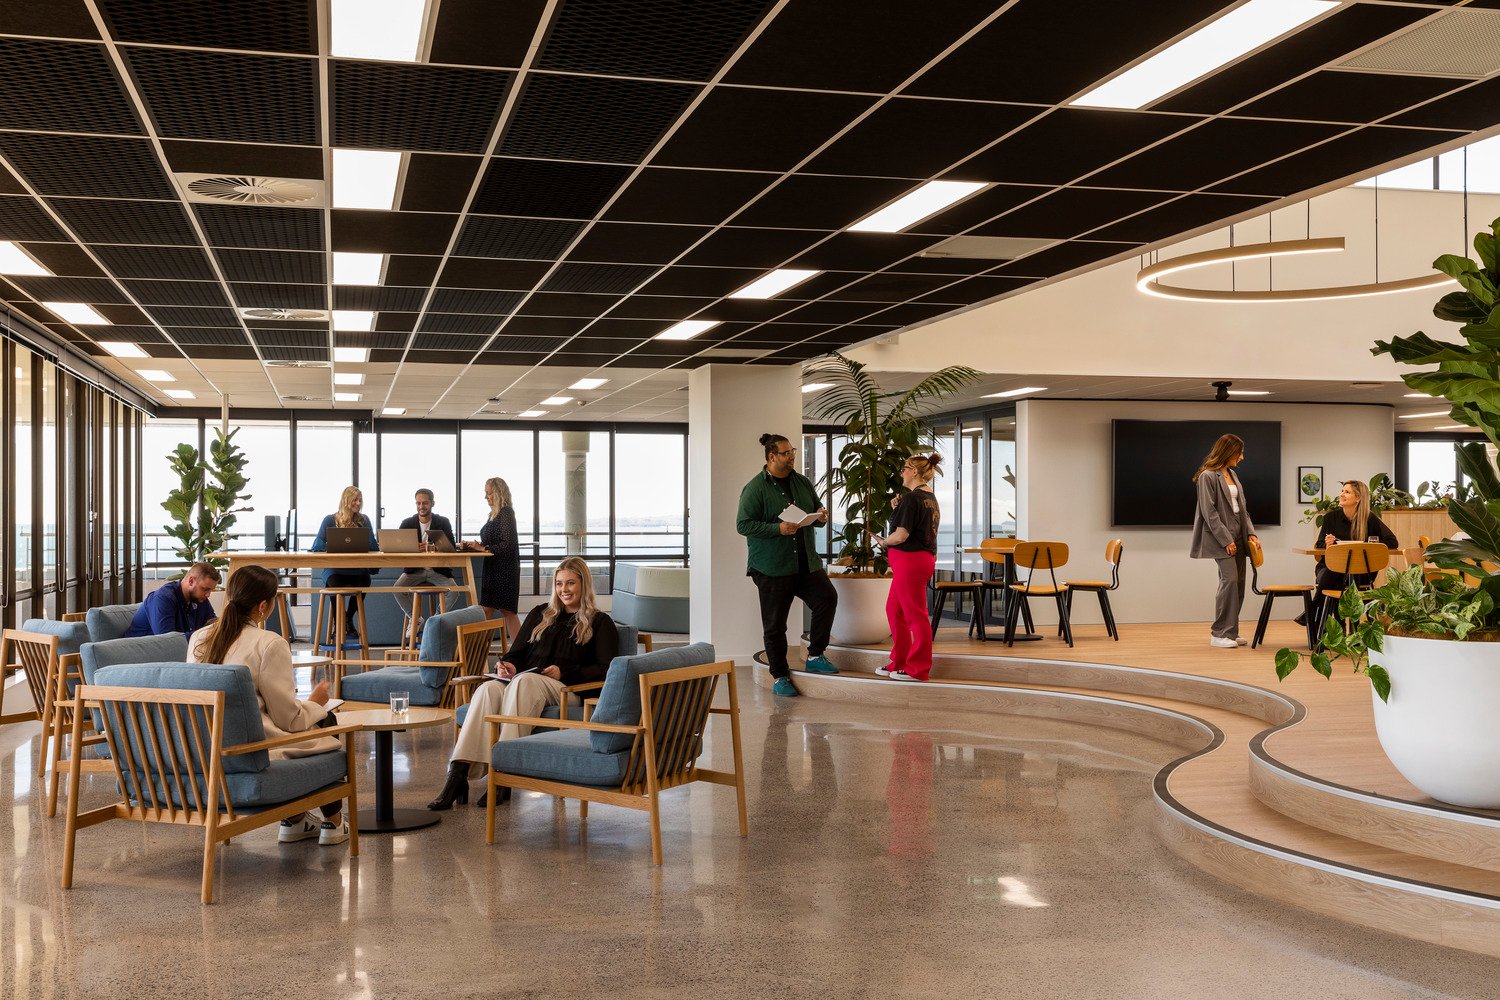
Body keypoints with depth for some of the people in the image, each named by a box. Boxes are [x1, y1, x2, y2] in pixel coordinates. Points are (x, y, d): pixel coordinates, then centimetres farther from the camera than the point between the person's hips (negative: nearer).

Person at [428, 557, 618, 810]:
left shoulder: (600, 623, 15)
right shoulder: (540, 614, 29)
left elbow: (605, 669, 2)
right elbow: (517, 653, 25)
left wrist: (564, 673, -10)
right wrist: (508, 666, 1)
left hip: (566, 690, -4)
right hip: (521, 682, 4)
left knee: (524, 681, -38)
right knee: (488, 689, -32)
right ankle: (458, 774, -46)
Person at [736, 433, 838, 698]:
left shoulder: (802, 483, 11)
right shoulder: (754, 489, -8)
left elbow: (816, 511, 23)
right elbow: (744, 525, -12)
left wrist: (821, 516, -2)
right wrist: (778, 529, -22)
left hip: (806, 563, 5)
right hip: (771, 568, -5)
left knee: (827, 597, -14)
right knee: (774, 624, 1)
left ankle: (815, 656, 3)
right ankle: (780, 677, 15)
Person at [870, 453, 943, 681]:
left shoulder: (912, 499, -15)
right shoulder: (931, 498, 15)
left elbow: (901, 536, -20)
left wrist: (884, 542, -1)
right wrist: (898, 510, 12)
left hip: (910, 560, -10)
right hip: (925, 558, 10)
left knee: (916, 615, -2)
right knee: (894, 609, 16)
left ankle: (917, 669, 5)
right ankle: (899, 662, 22)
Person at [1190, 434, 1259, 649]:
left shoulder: (1233, 475, 15)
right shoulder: (1208, 476, -9)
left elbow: (1242, 508, 18)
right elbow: (1209, 512, -14)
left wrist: (1251, 533, 5)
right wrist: (1226, 540, -16)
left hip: (1237, 535, 8)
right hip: (1220, 537, -8)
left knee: (1239, 583, 6)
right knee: (1229, 579, -15)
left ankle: (1230, 631, 13)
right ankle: (1220, 634, -9)